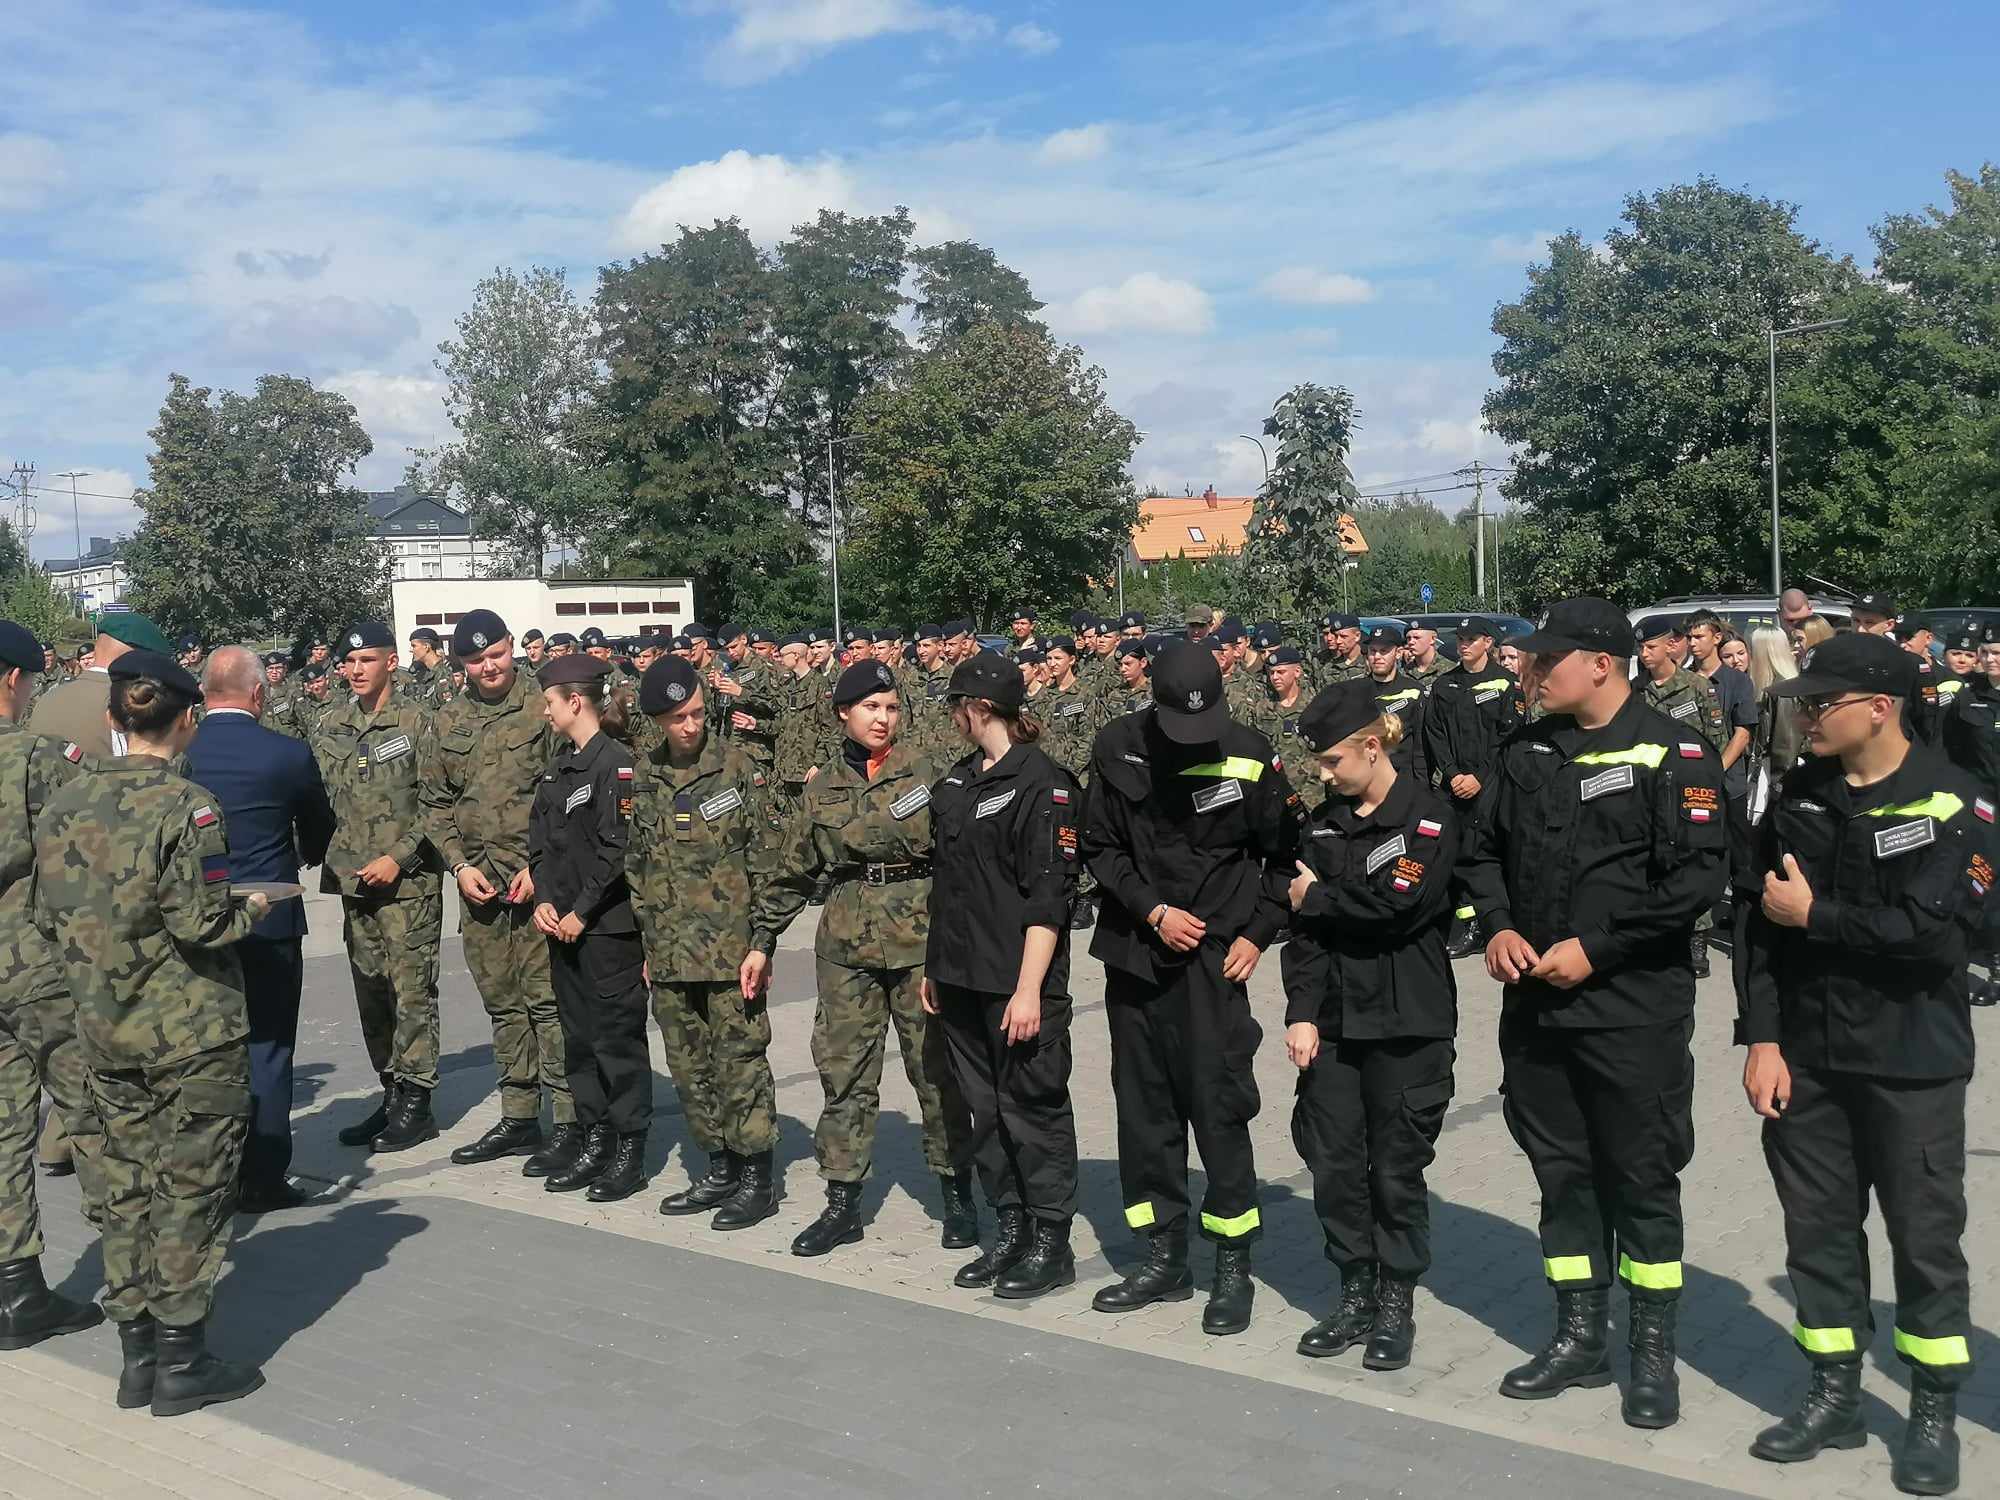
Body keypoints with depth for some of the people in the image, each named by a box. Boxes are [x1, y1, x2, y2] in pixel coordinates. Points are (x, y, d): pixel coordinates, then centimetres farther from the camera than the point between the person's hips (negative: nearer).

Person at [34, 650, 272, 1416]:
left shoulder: (64, 805, 2)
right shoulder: (184, 805, -17)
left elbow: (50, 917, 7)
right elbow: (201, 924, -20)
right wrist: (251, 907, -1)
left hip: (107, 1029, 6)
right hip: (192, 1031, -6)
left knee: (128, 1186, 15)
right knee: (190, 1190, 5)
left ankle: (138, 1357, 23)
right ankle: (181, 1363, 12)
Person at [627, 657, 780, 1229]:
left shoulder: (739, 768, -5)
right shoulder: (642, 777, 8)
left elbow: (765, 860, -5)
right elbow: (634, 864, 15)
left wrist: (763, 943, -8)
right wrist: (646, 937, 11)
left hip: (730, 947, -5)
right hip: (670, 952, 5)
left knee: (740, 1060, -2)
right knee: (689, 1066, 12)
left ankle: (757, 1176, 9)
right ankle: (721, 1167, 25)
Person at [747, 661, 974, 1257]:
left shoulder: (926, 773, 0)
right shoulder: (822, 788, 9)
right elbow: (790, 872, 14)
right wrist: (761, 942, 13)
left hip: (921, 940, -3)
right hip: (846, 945, 3)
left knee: (935, 1068, 3)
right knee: (843, 1070, 4)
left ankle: (957, 1195, 16)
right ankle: (842, 1202, 13)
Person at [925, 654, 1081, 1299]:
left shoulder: (1043, 783, -11)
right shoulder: (955, 782, 13)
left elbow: (1049, 896, -16)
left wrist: (1029, 987, -19)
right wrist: (934, 966, 17)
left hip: (1018, 982, -8)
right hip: (961, 979, 8)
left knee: (1033, 1107, 1)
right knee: (985, 1107, 13)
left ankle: (1051, 1241, 13)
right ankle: (1009, 1228, 25)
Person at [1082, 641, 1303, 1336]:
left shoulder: (1248, 757, -8)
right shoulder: (1117, 748, -4)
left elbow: (1283, 855, 3)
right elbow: (1100, 845, 2)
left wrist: (1257, 933, -3)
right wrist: (1154, 911, -8)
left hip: (1214, 954, -3)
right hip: (1135, 949, 3)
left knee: (1217, 1104, -5)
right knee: (1143, 1107, 9)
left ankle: (1234, 1266, 8)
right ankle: (1164, 1258, 22)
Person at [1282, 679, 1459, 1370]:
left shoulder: (1431, 816, -7)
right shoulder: (1325, 822, 9)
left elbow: (1394, 907, -20)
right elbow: (1304, 928, 5)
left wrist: (1315, 897, -5)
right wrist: (1302, 1013, -4)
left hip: (1405, 1024, -5)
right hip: (1334, 1020, 5)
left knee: (1396, 1169, 3)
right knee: (1333, 1165, 6)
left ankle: (1397, 1306, 17)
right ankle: (1356, 1295, 21)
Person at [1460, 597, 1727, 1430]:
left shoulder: (1672, 753, -9)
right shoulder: (1525, 751, 8)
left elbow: (1700, 875, -16)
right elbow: (1485, 849, 16)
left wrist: (1596, 947, -18)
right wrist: (1498, 926, -2)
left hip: (1633, 1007, -5)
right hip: (1535, 1003, 6)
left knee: (1642, 1178, 4)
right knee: (1562, 1173, 13)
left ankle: (1654, 1353, 18)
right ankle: (1579, 1337, 27)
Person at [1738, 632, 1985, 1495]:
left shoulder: (1952, 804, -9)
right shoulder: (1798, 801, 5)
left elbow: (1938, 933, -20)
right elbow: (1761, 925, 2)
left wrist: (1816, 916, -14)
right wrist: (1762, 1037, -4)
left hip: (1911, 1060, -4)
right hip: (1807, 1056, 4)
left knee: (1924, 1235, 5)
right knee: (1817, 1228, 10)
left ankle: (1935, 1414, 20)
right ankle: (1835, 1395, 24)